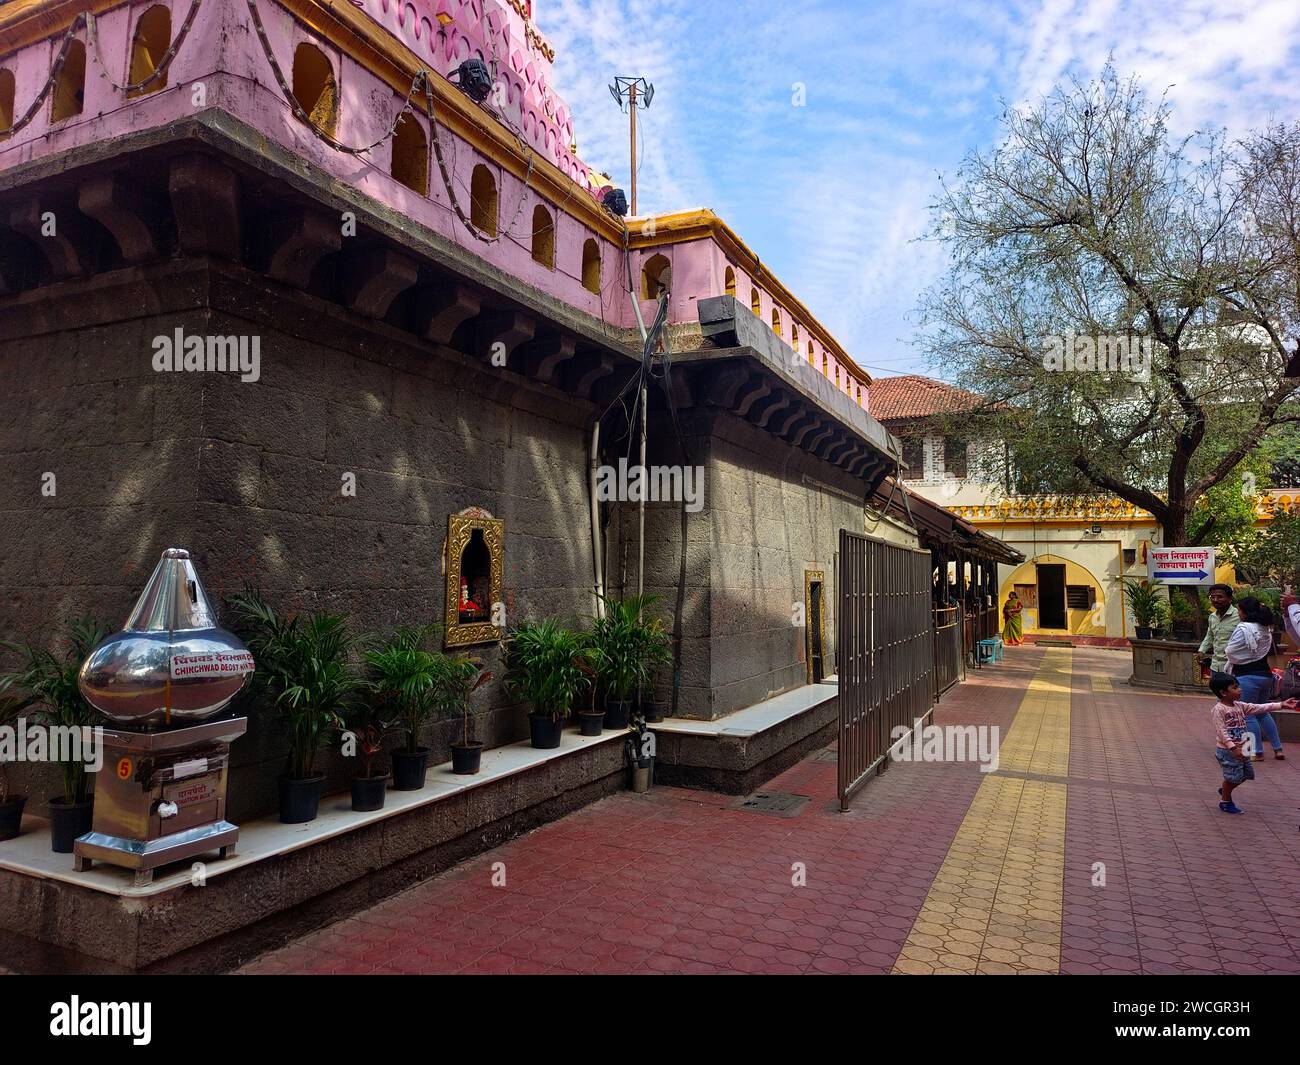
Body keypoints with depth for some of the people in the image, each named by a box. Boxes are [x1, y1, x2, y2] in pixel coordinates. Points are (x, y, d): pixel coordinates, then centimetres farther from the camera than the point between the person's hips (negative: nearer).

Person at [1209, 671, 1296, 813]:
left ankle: (1224, 789, 37)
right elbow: (1222, 732, -22)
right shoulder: (1218, 710, -19)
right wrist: (1233, 748, -27)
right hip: (1226, 750, -8)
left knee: (1246, 773, 16)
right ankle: (1225, 802, 20)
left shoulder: (1240, 706, 6)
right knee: (1233, 776, 1)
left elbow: (1260, 708, 6)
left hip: (1240, 749, 8)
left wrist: (1281, 705, -1)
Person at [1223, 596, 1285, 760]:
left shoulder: (1243, 629, -18)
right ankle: (1277, 748, 23)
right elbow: (1268, 650, 14)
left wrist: (1225, 652, 8)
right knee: (1262, 712, 21)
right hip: (1265, 674, 8)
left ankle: (1258, 751, 7)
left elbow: (1230, 652, -15)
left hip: (1247, 677, -8)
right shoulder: (1266, 628, 7)